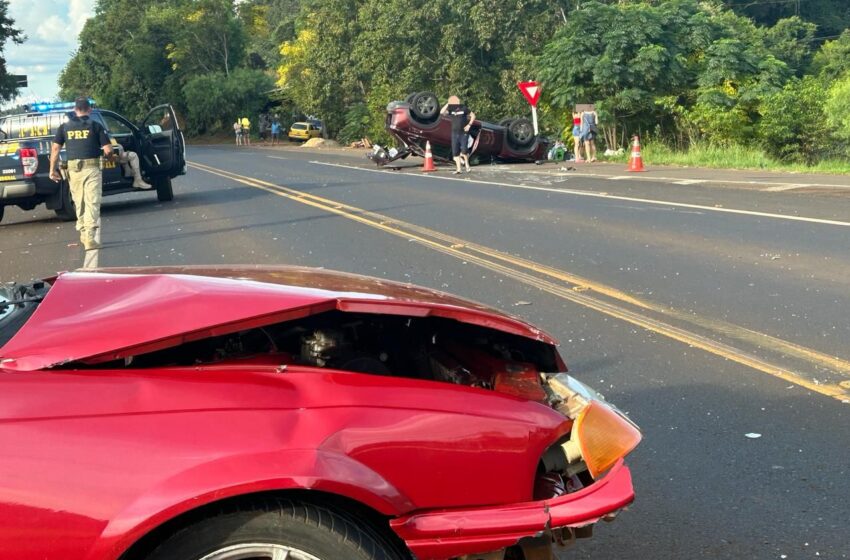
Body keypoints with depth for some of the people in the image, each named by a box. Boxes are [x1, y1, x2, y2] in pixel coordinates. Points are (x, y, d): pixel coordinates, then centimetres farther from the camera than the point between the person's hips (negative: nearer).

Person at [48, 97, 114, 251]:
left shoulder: (64, 127, 10)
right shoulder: (95, 126, 1)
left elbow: (55, 148, 4)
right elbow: (107, 150, -4)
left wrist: (53, 169, 9)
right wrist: (111, 158, 17)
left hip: (73, 168, 3)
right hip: (91, 168, -3)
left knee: (79, 203, 16)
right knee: (92, 202, -6)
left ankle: (83, 232, 26)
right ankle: (90, 237, -18)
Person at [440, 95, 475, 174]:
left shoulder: (464, 108, -3)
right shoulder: (451, 110, 3)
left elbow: (473, 115, 3)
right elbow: (442, 112, -12)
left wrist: (469, 125, -6)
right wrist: (448, 104, -16)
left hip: (464, 133, -3)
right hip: (455, 133, 3)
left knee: (464, 150, -14)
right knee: (455, 152, 1)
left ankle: (467, 164, 12)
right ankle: (458, 169, 6)